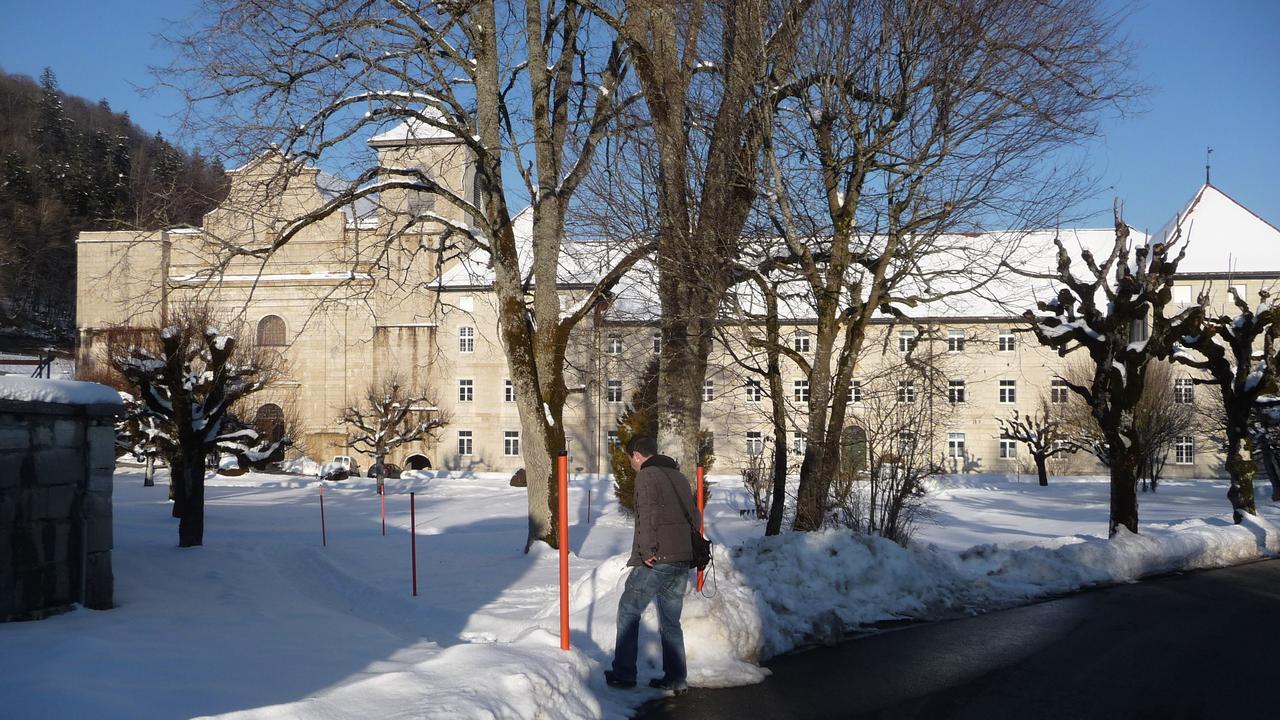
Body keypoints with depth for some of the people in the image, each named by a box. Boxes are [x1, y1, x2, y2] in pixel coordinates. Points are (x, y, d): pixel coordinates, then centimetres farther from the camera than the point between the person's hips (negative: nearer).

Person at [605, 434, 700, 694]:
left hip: (657, 560, -7)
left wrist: (647, 550, -17)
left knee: (629, 612, 5)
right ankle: (676, 678, 12)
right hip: (683, 561, 7)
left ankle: (624, 673, 5)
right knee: (671, 621, 14)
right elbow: (694, 517, 19)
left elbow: (647, 516, -19)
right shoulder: (679, 477, 18)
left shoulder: (646, 476, -7)